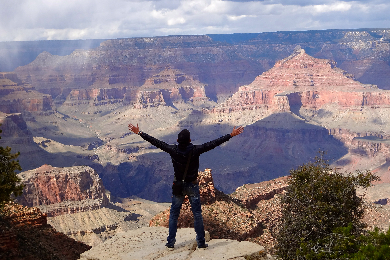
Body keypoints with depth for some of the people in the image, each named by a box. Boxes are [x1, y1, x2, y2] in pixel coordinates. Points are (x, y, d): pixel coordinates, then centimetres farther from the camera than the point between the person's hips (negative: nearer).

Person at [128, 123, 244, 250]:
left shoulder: (173, 150, -14)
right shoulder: (195, 150, -17)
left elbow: (156, 142, -8)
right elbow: (214, 143, -14)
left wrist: (139, 133, 0)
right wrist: (231, 135, -9)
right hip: (192, 186, -1)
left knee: (174, 214, 11)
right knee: (197, 214, 8)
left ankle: (171, 242, 11)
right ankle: (201, 242, 10)